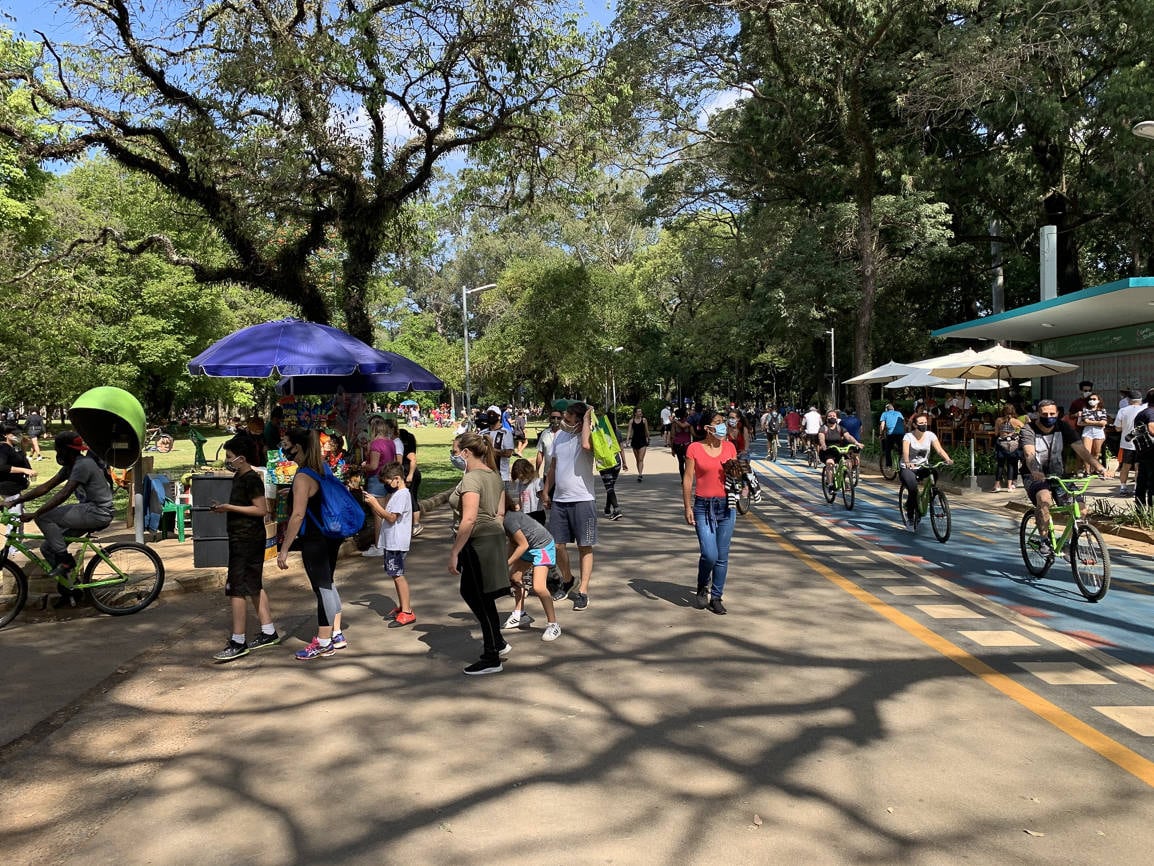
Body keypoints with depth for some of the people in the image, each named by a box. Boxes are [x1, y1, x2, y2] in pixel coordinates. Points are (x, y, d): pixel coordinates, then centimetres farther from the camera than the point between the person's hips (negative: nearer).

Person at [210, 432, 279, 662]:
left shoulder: (252, 479, -16)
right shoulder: (239, 477, 14)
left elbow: (261, 509, -21)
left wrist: (230, 507, -20)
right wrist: (223, 507, 8)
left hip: (246, 539, -10)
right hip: (242, 538, 10)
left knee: (236, 589, -6)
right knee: (254, 586, 14)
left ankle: (238, 642, -1)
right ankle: (269, 632, 22)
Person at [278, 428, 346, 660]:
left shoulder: (302, 478, -20)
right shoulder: (322, 469, 7)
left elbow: (298, 515, -23)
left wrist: (284, 549, -21)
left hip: (314, 540, -9)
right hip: (331, 536, 9)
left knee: (322, 588, 0)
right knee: (328, 584, 18)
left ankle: (324, 643, 11)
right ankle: (336, 634, 27)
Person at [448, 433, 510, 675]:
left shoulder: (471, 478, -18)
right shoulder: (493, 475, 11)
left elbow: (469, 519, -25)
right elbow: (500, 512, 15)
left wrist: (454, 553, -22)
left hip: (477, 543, -10)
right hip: (495, 537, 10)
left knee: (482, 600, 2)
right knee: (469, 592, 22)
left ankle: (492, 659, 13)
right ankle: (497, 642, 29)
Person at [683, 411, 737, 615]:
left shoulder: (730, 447, 6)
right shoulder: (694, 448, -4)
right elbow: (688, 479, -3)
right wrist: (687, 507, -7)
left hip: (726, 505, 3)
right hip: (703, 506, -3)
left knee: (722, 556, 6)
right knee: (709, 554, -12)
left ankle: (716, 597, 21)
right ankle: (702, 587, 18)